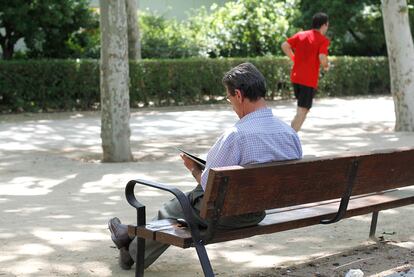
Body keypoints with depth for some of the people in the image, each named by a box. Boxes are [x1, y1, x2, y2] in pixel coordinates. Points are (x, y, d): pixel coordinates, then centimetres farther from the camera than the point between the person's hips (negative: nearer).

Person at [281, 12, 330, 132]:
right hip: (309, 80, -6)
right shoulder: (323, 40, -8)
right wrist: (326, 66, 0)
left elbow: (284, 46, 4)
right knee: (302, 111, -3)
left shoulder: (300, 35, 9)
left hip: (295, 77, 6)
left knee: (302, 108, 24)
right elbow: (322, 58, -21)